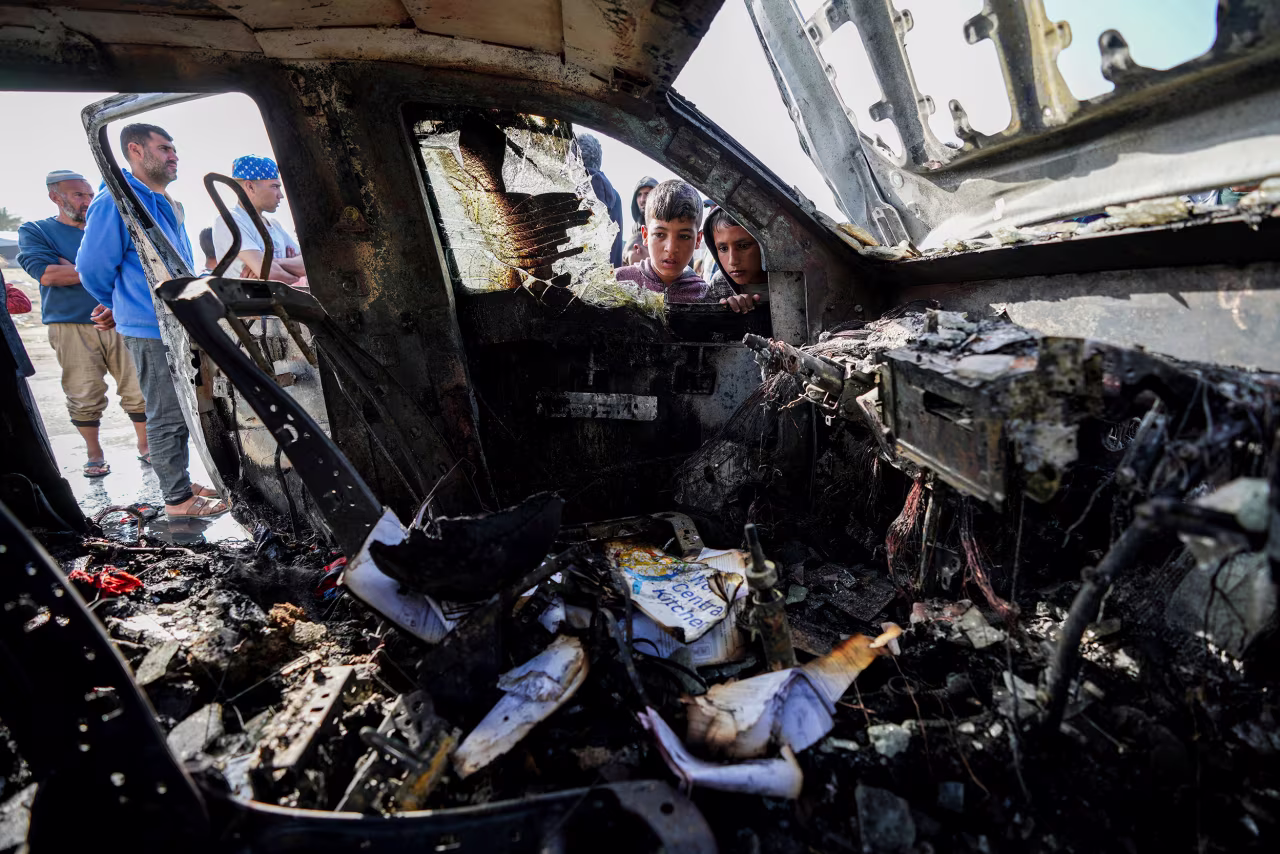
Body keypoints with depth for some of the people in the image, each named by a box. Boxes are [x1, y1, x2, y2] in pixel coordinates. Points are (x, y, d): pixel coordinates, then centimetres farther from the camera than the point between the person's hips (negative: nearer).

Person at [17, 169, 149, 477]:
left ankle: (145, 445, 12)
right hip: (71, 328, -2)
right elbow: (45, 273, -10)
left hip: (117, 323, 2)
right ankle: (95, 454, 15)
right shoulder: (35, 231, 6)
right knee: (85, 398, 0)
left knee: (139, 391, -2)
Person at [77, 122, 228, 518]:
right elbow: (93, 269, -10)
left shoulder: (168, 205, 16)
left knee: (180, 412, 16)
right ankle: (177, 498, 6)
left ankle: (180, 482, 28)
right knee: (167, 417, -3)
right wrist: (128, 308, 4)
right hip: (152, 330, -9)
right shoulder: (116, 202, -12)